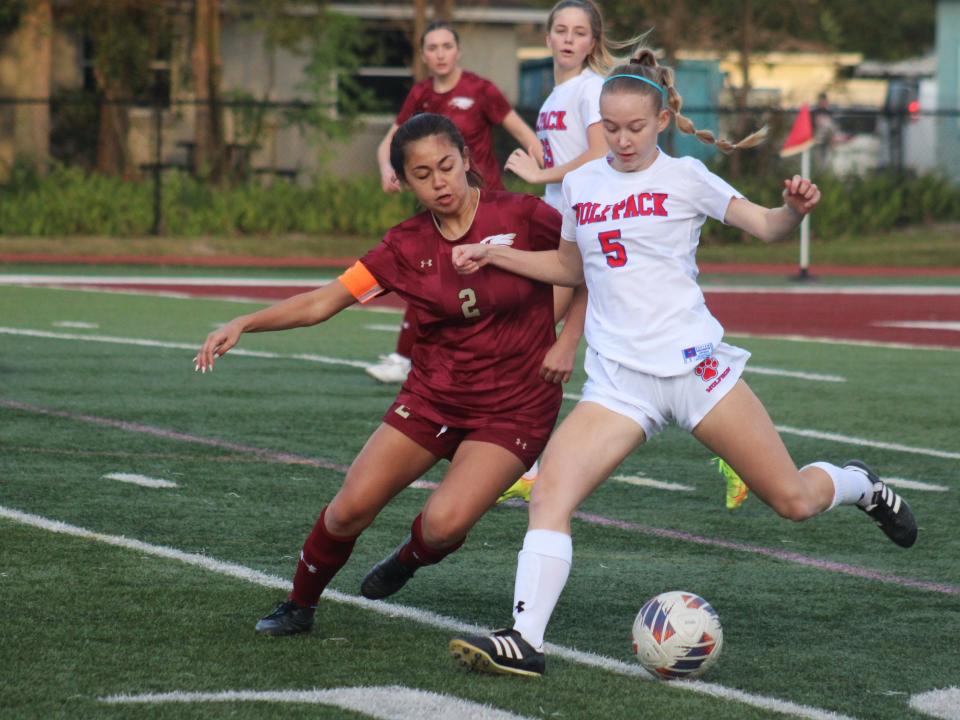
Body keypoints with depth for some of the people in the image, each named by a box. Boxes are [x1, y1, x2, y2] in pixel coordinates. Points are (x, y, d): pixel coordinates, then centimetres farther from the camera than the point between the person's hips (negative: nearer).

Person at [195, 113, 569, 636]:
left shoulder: (520, 217, -12)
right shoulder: (407, 247, -2)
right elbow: (322, 303, -3)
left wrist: (564, 341, -5)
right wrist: (243, 323, -14)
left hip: (512, 409, -3)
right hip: (433, 395, 3)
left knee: (444, 523, -22)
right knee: (351, 508, -7)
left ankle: (410, 558, 16)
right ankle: (299, 606, 21)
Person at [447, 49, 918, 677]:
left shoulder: (683, 176, 0)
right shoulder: (581, 184, 12)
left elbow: (766, 226, -1)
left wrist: (796, 209, -23)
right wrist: (496, 257, 16)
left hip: (695, 364, -3)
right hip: (618, 382, 3)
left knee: (794, 500, 1)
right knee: (551, 489, -20)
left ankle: (860, 485, 36)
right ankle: (525, 641, -21)